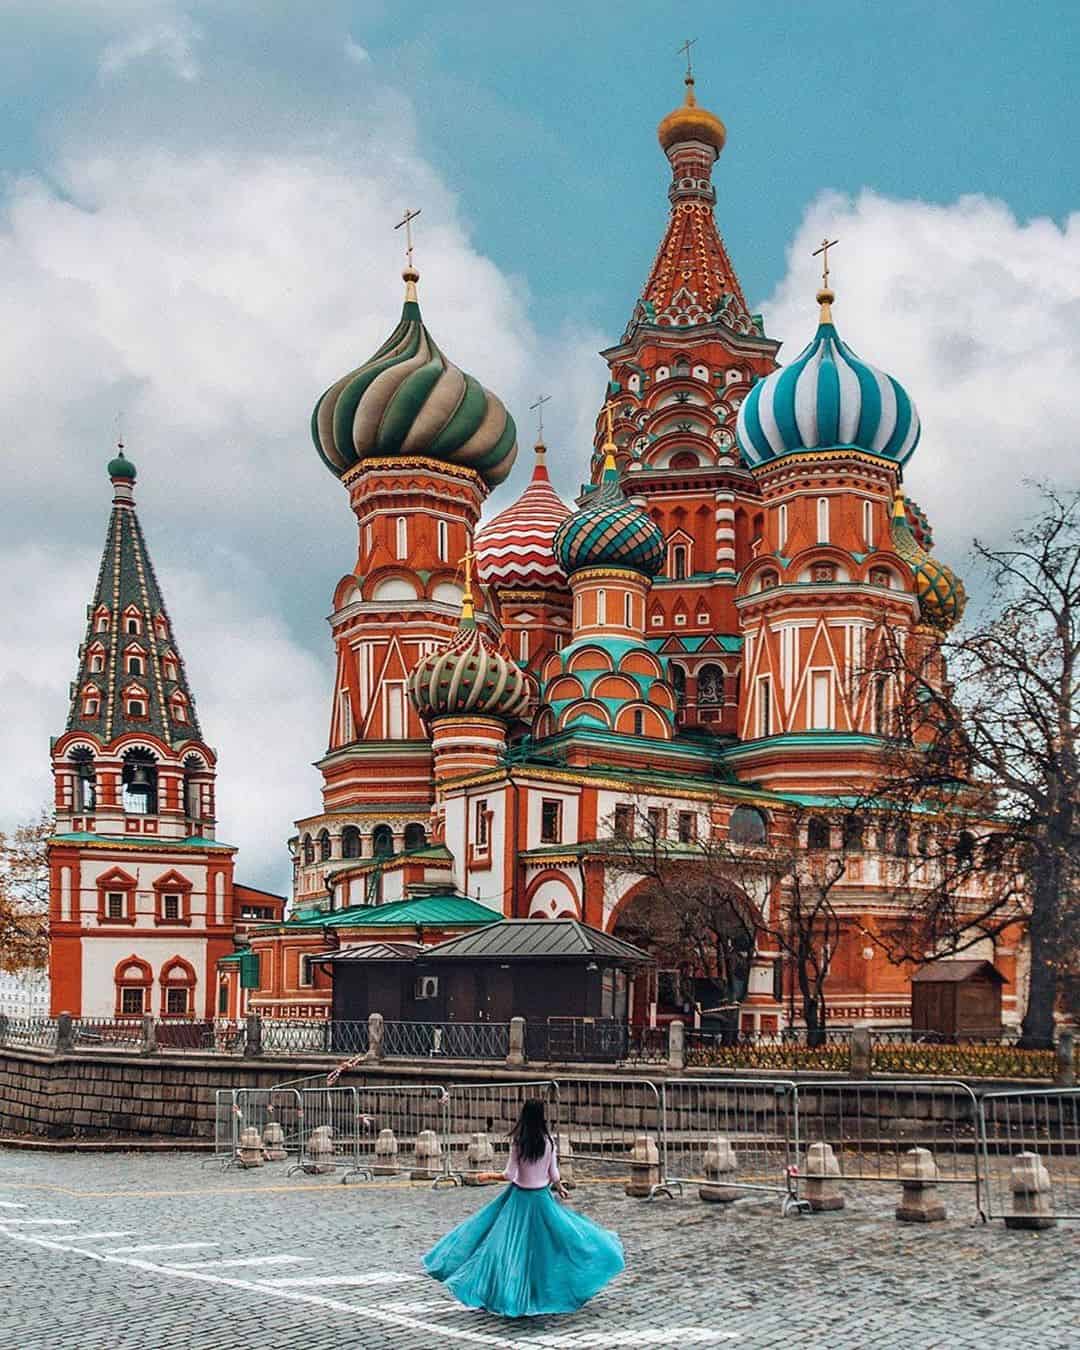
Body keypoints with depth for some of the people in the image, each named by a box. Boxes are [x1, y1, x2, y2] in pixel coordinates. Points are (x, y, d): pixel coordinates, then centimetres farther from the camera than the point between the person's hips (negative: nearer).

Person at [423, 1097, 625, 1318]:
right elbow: (554, 1175, 1)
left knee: (512, 1247, 6)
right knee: (544, 1246, 14)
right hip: (541, 1198, 2)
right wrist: (560, 1188, 21)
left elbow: (509, 1175, -11)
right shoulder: (549, 1141, -7)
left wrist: (489, 1176, 6)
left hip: (519, 1196, -2)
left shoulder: (517, 1141, -13)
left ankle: (511, 1296, 6)